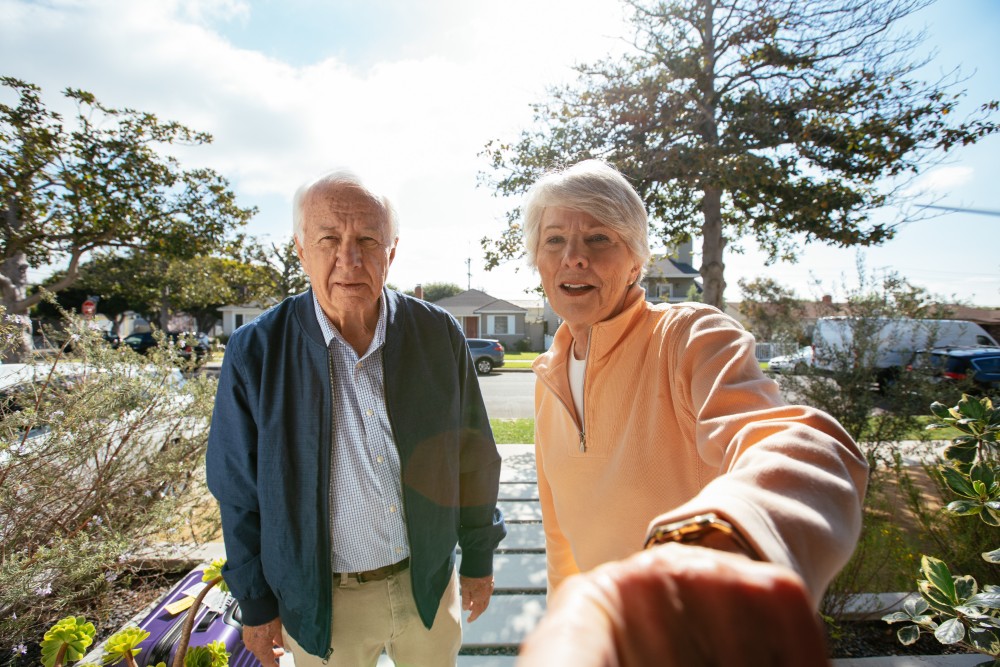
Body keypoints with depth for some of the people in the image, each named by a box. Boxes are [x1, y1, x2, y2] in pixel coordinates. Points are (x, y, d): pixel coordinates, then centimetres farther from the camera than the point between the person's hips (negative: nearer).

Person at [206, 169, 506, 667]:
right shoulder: (254, 352, -13)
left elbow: (474, 459, -3)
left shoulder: (439, 334, -11)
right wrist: (255, 604, 2)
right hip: (319, 602, -1)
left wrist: (479, 560, 4)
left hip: (429, 583, 2)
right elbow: (238, 492, -4)